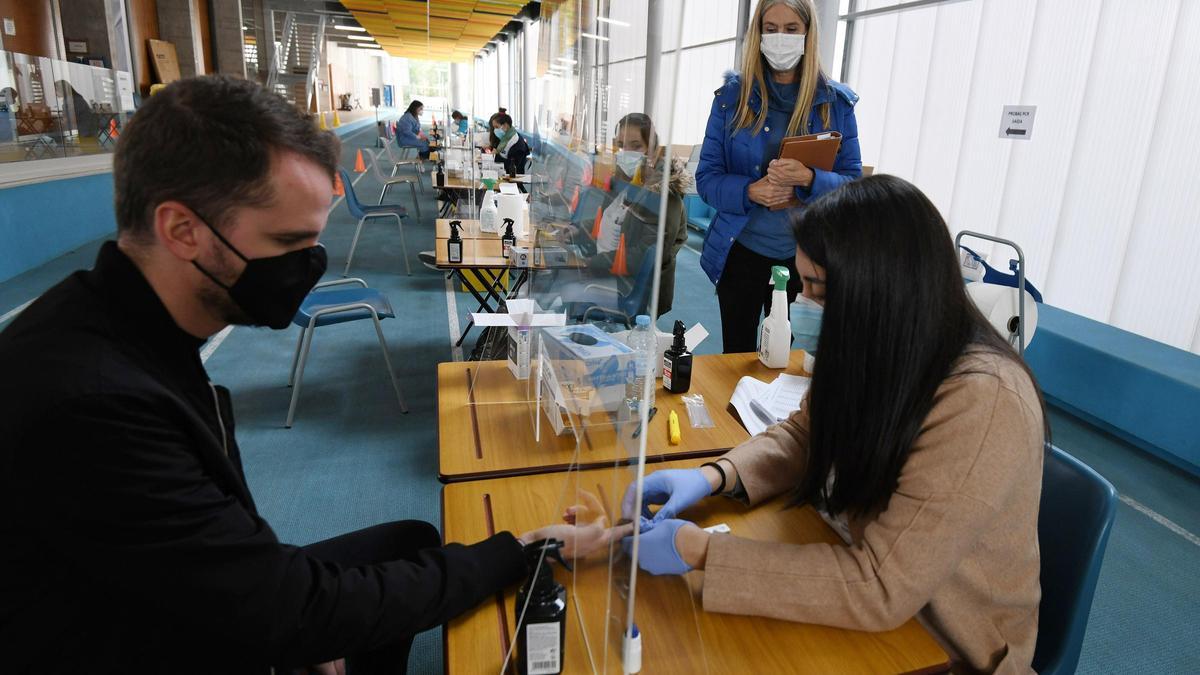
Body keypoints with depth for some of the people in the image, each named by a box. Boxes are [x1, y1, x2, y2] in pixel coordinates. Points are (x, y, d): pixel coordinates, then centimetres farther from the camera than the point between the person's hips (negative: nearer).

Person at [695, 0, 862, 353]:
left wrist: (809, 179, -24)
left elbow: (854, 184, -4)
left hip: (806, 254, 0)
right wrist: (751, 191, -23)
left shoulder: (836, 102, -1)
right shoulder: (733, 94, -2)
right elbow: (706, 178, -3)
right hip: (741, 250, 0)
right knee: (737, 357, 12)